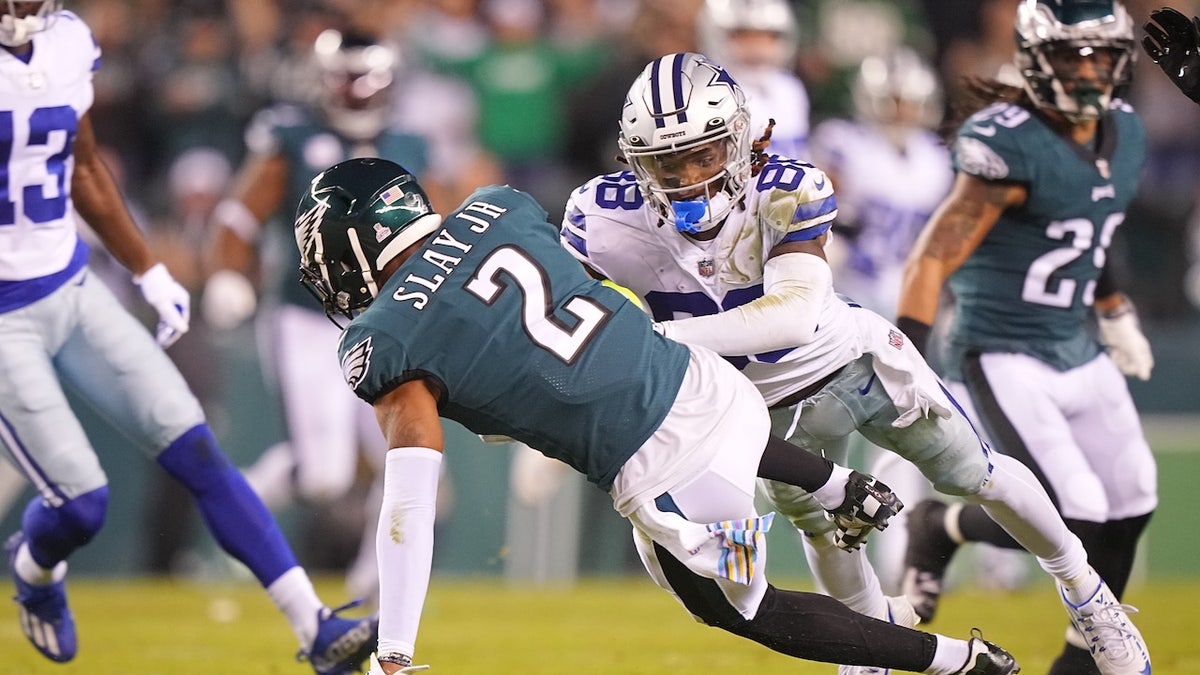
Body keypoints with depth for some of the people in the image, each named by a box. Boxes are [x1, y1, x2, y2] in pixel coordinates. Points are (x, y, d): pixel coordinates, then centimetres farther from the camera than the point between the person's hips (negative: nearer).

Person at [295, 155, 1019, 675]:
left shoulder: (384, 344, -10)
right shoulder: (496, 204, 5)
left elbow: (410, 501, -16)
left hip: (669, 482, -6)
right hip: (707, 381, 6)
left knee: (747, 610, 24)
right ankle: (846, 489, 45)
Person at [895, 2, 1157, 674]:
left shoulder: (1125, 132, 4)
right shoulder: (1011, 142, -22)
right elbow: (936, 256, -25)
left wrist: (1116, 312, 35)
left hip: (1078, 351, 8)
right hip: (1004, 353, -8)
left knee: (1129, 505, 10)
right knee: (1072, 514, -16)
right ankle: (941, 525, 13)